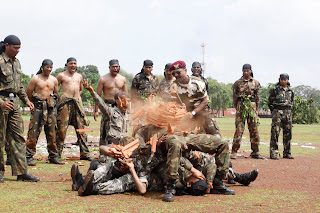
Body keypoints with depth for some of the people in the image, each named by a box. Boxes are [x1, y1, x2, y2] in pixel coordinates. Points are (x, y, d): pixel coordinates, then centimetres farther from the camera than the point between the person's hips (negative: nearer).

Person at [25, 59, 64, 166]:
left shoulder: (54, 80, 13)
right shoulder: (35, 79, 0)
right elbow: (28, 93, 2)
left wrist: (52, 103, 14)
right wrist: (36, 103, 8)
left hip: (51, 109, 4)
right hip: (38, 108, -4)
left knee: (52, 133, 6)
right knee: (33, 133, -8)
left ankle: (53, 156, 14)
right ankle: (29, 157, -4)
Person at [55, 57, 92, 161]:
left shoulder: (79, 76, 19)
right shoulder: (61, 75, 5)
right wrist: (57, 98, 0)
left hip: (77, 103, 5)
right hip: (65, 102, -5)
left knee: (81, 128, 2)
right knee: (61, 128, -8)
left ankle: (84, 153, 7)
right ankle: (57, 153, -1)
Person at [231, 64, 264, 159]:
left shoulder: (256, 83, 10)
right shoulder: (238, 83, 6)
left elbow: (257, 97, 14)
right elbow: (235, 96, 11)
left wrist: (255, 108, 12)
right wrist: (237, 108, 9)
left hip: (252, 106, 2)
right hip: (241, 106, -2)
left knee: (254, 130, 3)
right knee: (239, 129, -7)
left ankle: (255, 152, 11)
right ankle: (234, 152, -4)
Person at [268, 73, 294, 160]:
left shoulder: (290, 91, 13)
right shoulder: (275, 89, -1)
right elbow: (270, 102, 4)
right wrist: (274, 112, 7)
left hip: (288, 112, 5)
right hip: (277, 112, -5)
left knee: (288, 133, 7)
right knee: (275, 133, -8)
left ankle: (287, 153, 16)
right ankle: (273, 153, -7)